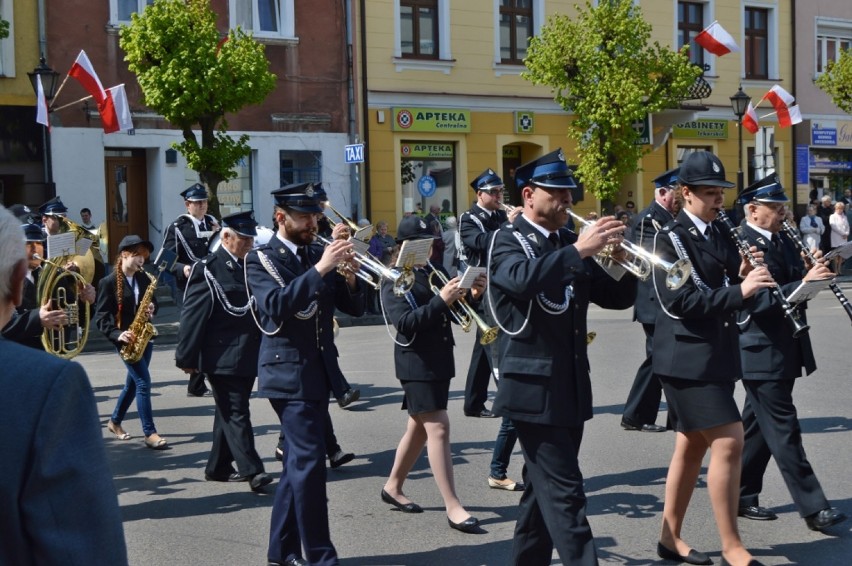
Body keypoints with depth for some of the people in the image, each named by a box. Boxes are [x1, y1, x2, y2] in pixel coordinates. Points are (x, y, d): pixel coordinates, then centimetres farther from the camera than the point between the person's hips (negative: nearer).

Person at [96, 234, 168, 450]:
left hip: (144, 336, 6)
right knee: (144, 382, -12)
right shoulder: (109, 282, -10)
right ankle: (150, 433, -7)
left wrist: (151, 309, -7)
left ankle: (115, 421, 34)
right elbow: (101, 317, -11)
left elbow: (153, 302, 17)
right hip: (126, 339, -6)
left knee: (133, 382, 15)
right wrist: (118, 334, -25)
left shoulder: (144, 279, 6)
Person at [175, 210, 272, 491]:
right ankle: (252, 470, -9)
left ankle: (218, 467, 23)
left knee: (230, 412, 14)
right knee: (236, 412, -8)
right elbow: (193, 315, -10)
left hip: (247, 356, 7)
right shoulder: (207, 269, -7)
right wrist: (187, 357, -12)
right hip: (222, 356, -7)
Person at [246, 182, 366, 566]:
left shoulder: (319, 254, 11)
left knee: (299, 462, 13)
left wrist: (349, 275, -12)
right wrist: (320, 269, -28)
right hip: (289, 372, -7)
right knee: (310, 462, -11)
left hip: (319, 371, 7)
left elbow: (354, 307, 8)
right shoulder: (261, 259, -6)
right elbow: (277, 306, -24)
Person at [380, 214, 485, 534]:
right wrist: (441, 300, -26)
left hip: (440, 360, 8)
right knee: (438, 427, -12)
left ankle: (393, 487, 30)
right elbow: (404, 322, -19)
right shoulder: (394, 280, -7)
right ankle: (452, 507, -11)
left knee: (420, 427, 15)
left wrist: (471, 296, -7)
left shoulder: (433, 274, 13)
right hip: (416, 362, -8)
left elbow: (453, 314, 13)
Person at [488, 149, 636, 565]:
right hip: (534, 386, -7)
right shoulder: (507, 240, -6)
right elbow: (522, 279, -29)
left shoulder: (570, 244, 13)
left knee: (545, 489, 15)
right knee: (564, 492, -10)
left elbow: (617, 297, 11)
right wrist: (579, 250, -34)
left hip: (572, 386, 7)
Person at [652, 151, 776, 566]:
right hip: (687, 357, -8)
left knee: (693, 445, 12)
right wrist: (739, 290, -26)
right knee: (729, 442, -11)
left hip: (716, 354, 8)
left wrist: (747, 276, -7)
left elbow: (736, 298, 13)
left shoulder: (722, 236, 13)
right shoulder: (669, 239, -10)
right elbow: (680, 302, -20)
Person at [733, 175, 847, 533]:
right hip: (762, 352, -9)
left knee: (758, 427, 15)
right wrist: (804, 282, -29)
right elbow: (758, 300, -23)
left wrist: (815, 273, -6)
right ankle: (813, 508, 1)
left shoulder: (783, 241, 12)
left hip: (785, 348, 9)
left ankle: (743, 497, 25)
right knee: (784, 431, -3)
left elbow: (793, 287, 14)